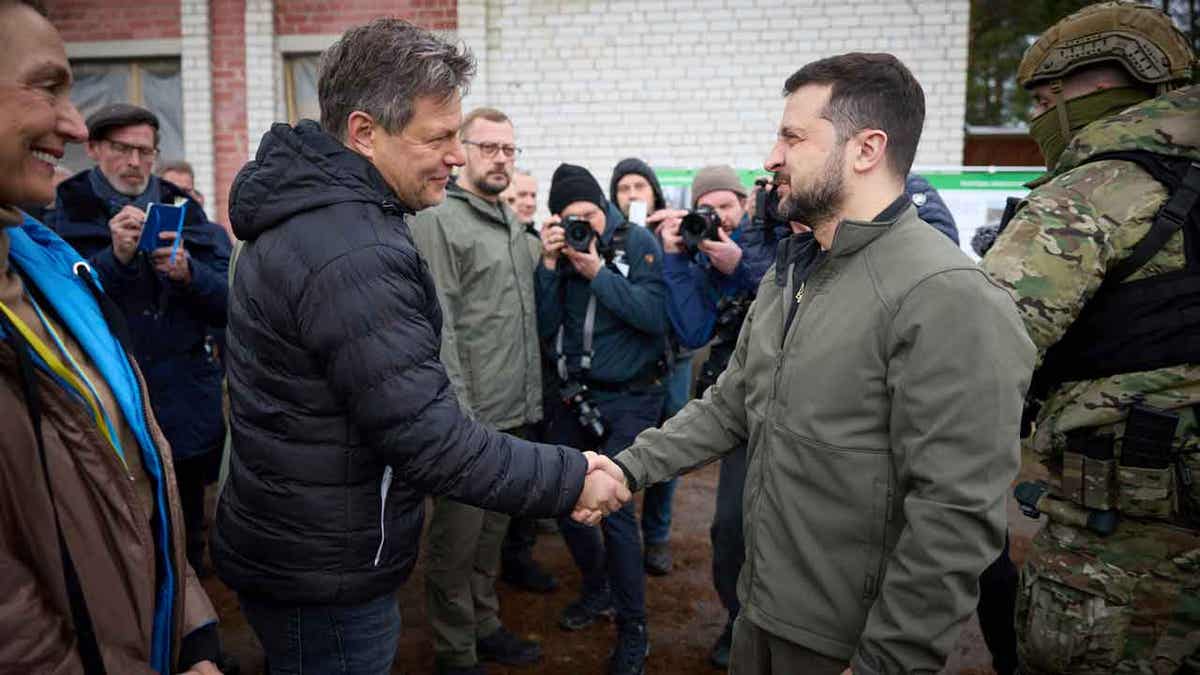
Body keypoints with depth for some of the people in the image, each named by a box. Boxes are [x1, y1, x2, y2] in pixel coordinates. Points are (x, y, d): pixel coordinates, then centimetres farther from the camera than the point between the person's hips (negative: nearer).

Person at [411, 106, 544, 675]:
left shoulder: (513, 222, 15)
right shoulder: (438, 220, -10)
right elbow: (439, 326, -16)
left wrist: (531, 397, 16)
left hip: (517, 414, 8)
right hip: (472, 416, -7)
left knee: (493, 530, 20)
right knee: (457, 538, 6)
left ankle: (484, 626, 36)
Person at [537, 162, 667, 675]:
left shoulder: (637, 242, -8)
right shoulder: (560, 251, 4)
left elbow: (656, 316, -19)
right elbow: (545, 326, -4)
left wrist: (598, 273, -21)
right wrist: (550, 265, -14)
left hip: (629, 399, -5)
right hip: (576, 396, 5)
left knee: (613, 503, -12)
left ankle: (633, 631, 8)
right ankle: (599, 589, 35)